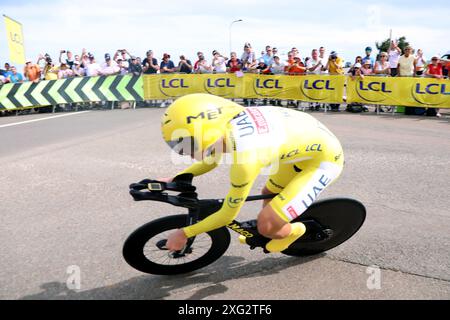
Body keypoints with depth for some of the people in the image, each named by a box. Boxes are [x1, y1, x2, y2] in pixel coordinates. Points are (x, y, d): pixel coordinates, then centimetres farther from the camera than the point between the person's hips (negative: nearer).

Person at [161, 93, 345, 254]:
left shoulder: (244, 159, -34)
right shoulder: (227, 120, -12)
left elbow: (228, 215, -18)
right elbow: (212, 160, 10)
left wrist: (183, 233, -8)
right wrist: (174, 179, 6)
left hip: (324, 157, -8)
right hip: (308, 142, 8)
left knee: (266, 225, -11)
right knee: (269, 194, 23)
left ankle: (293, 231, 20)